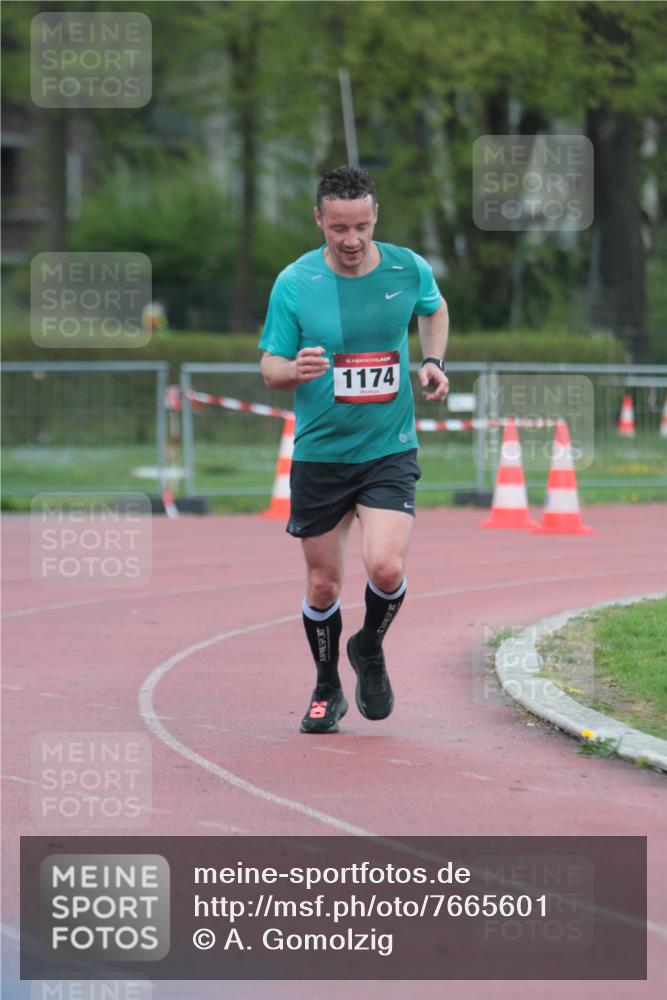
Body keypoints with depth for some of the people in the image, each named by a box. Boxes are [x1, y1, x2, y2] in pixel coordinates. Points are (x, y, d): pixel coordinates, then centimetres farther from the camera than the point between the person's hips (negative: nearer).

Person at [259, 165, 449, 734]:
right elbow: (270, 366, -2)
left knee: (386, 566, -18)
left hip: (390, 451, 0)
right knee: (323, 584, 5)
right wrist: (294, 370, -25)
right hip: (319, 454, 0)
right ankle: (327, 691, 29)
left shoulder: (409, 270, -3)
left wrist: (433, 361, 4)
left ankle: (370, 650, 14)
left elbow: (434, 309, 21)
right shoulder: (294, 283, -8)